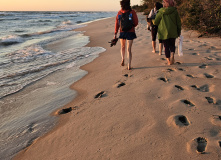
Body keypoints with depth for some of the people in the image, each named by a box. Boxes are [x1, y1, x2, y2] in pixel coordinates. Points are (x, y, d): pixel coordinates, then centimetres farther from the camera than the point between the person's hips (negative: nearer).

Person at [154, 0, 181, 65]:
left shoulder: (161, 12, -8)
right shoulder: (175, 11, -3)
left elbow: (155, 22, -2)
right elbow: (178, 22, 2)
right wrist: (179, 31, 13)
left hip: (164, 32, -1)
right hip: (173, 32, 1)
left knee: (166, 47, 9)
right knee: (172, 45, 17)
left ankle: (169, 61, 10)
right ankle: (172, 55, -10)